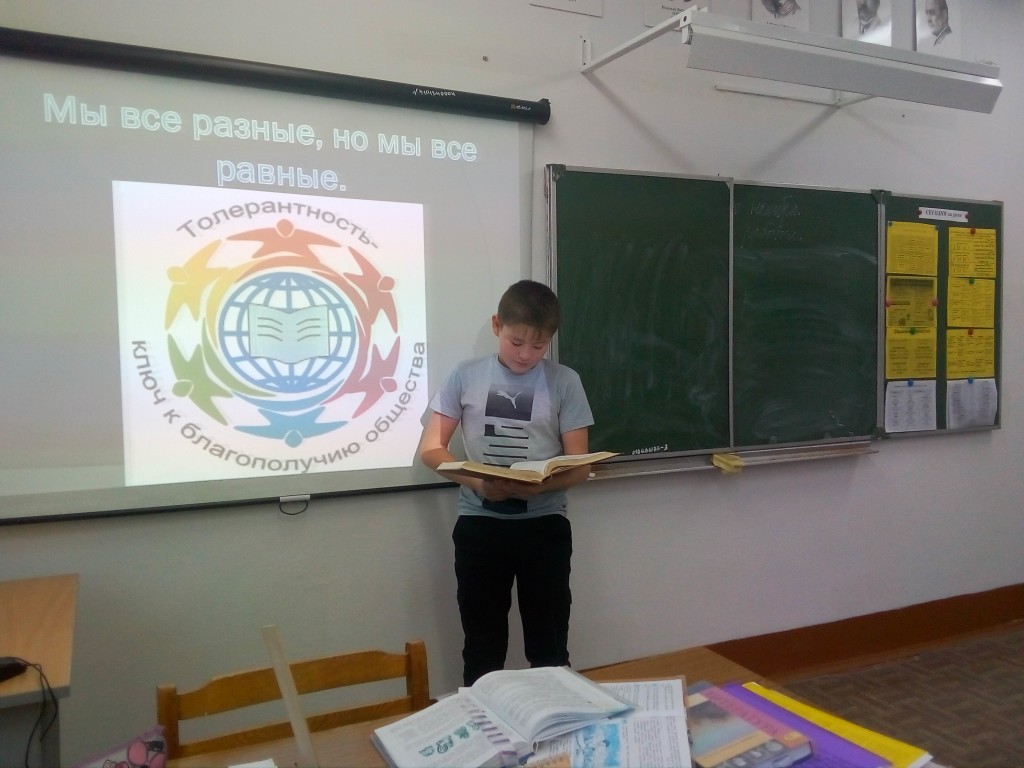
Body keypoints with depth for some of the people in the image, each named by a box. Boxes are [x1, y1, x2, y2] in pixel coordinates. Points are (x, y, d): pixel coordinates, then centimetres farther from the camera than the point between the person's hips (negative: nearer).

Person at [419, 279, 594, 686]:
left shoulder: (564, 381, -2)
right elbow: (430, 447, 0)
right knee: (482, 648, 13)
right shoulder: (466, 376, 0)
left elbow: (579, 465, -3)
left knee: (549, 648, 9)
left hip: (544, 523, 0)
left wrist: (539, 486, -24)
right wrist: (478, 483, -18)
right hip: (479, 524, 1)